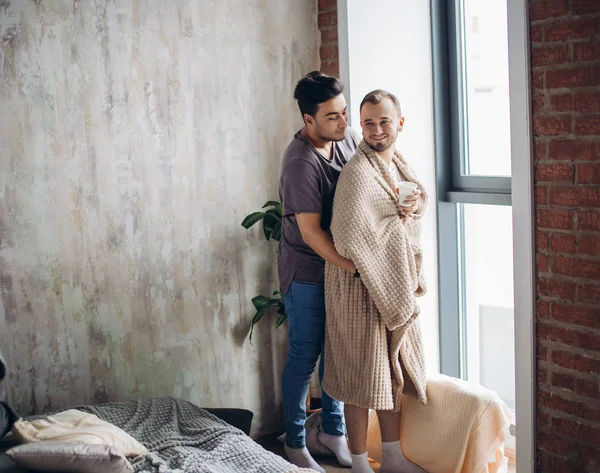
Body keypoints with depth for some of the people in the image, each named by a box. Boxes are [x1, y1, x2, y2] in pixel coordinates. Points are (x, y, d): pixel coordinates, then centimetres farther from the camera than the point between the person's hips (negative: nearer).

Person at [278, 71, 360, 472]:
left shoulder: (350, 138, -3)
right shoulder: (301, 163, -26)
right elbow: (311, 232, -27)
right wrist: (355, 268, -30)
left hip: (341, 264, 7)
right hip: (307, 272, -7)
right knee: (304, 357, 4)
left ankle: (334, 429, 34)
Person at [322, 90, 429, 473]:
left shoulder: (398, 163, 8)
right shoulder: (358, 172, -21)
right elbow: (350, 239, -29)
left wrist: (415, 206, -6)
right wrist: (400, 223, -17)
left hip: (398, 285, 9)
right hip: (362, 287, -9)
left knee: (396, 371, 18)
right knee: (363, 377, 1)